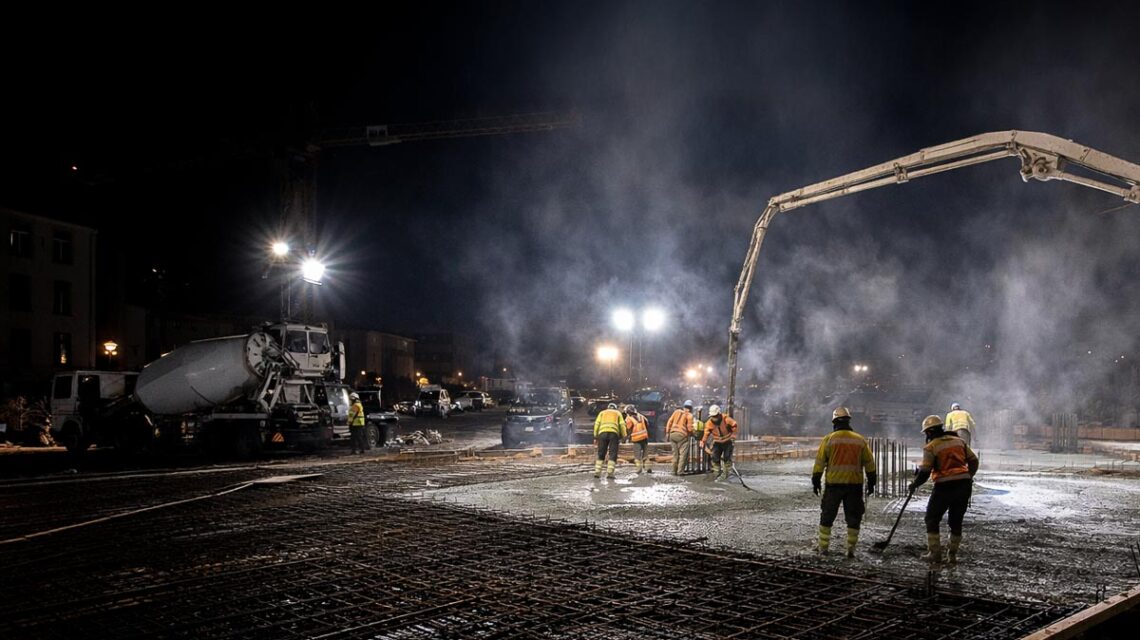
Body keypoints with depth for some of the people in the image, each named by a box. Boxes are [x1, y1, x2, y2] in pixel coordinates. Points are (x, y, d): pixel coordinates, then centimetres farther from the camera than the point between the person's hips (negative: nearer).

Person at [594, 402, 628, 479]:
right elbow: (622, 425, 12)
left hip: (602, 433, 1)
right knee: (613, 454, 1)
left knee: (601, 454, 9)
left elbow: (597, 424, 14)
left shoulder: (602, 412, 28)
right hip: (614, 433, -1)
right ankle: (609, 473, -10)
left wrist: (595, 437, 11)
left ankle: (597, 472, 0)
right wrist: (624, 437, 9)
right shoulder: (618, 413, 27)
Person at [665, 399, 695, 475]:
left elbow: (669, 422, 10)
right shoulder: (689, 415, 0)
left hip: (672, 434, 6)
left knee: (675, 453, 14)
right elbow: (689, 427, -5)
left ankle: (674, 471, 16)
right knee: (683, 454, -1)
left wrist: (667, 432, 15)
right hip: (682, 435, -5)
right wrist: (691, 434, 14)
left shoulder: (677, 411, 13)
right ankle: (680, 471, -8)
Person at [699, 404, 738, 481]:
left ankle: (725, 473, 5)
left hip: (727, 441, -3)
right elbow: (706, 433, -12)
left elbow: (734, 425, -8)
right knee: (715, 457, -7)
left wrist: (733, 435, -11)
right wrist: (703, 442, -20)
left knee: (726, 457, -9)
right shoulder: (709, 423, -15)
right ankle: (717, 473, 4)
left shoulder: (726, 419, -22)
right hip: (717, 442, 3)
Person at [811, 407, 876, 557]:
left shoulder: (828, 439, -3)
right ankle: (851, 550, 9)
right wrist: (871, 482, 16)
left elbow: (819, 462, -4)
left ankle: (823, 547, 12)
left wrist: (816, 481, 4)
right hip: (855, 485, 1)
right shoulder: (860, 440, 4)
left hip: (833, 484, -1)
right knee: (853, 518, 10)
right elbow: (869, 464, 8)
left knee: (827, 516, 10)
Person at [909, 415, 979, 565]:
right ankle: (952, 554, 19)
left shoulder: (931, 447, -6)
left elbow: (925, 472, -10)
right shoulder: (959, 441, 11)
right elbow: (973, 461, 13)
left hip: (945, 487, -5)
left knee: (932, 519, 9)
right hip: (964, 485, 5)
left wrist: (914, 484, 5)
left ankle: (935, 554, 6)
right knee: (956, 521, 17)